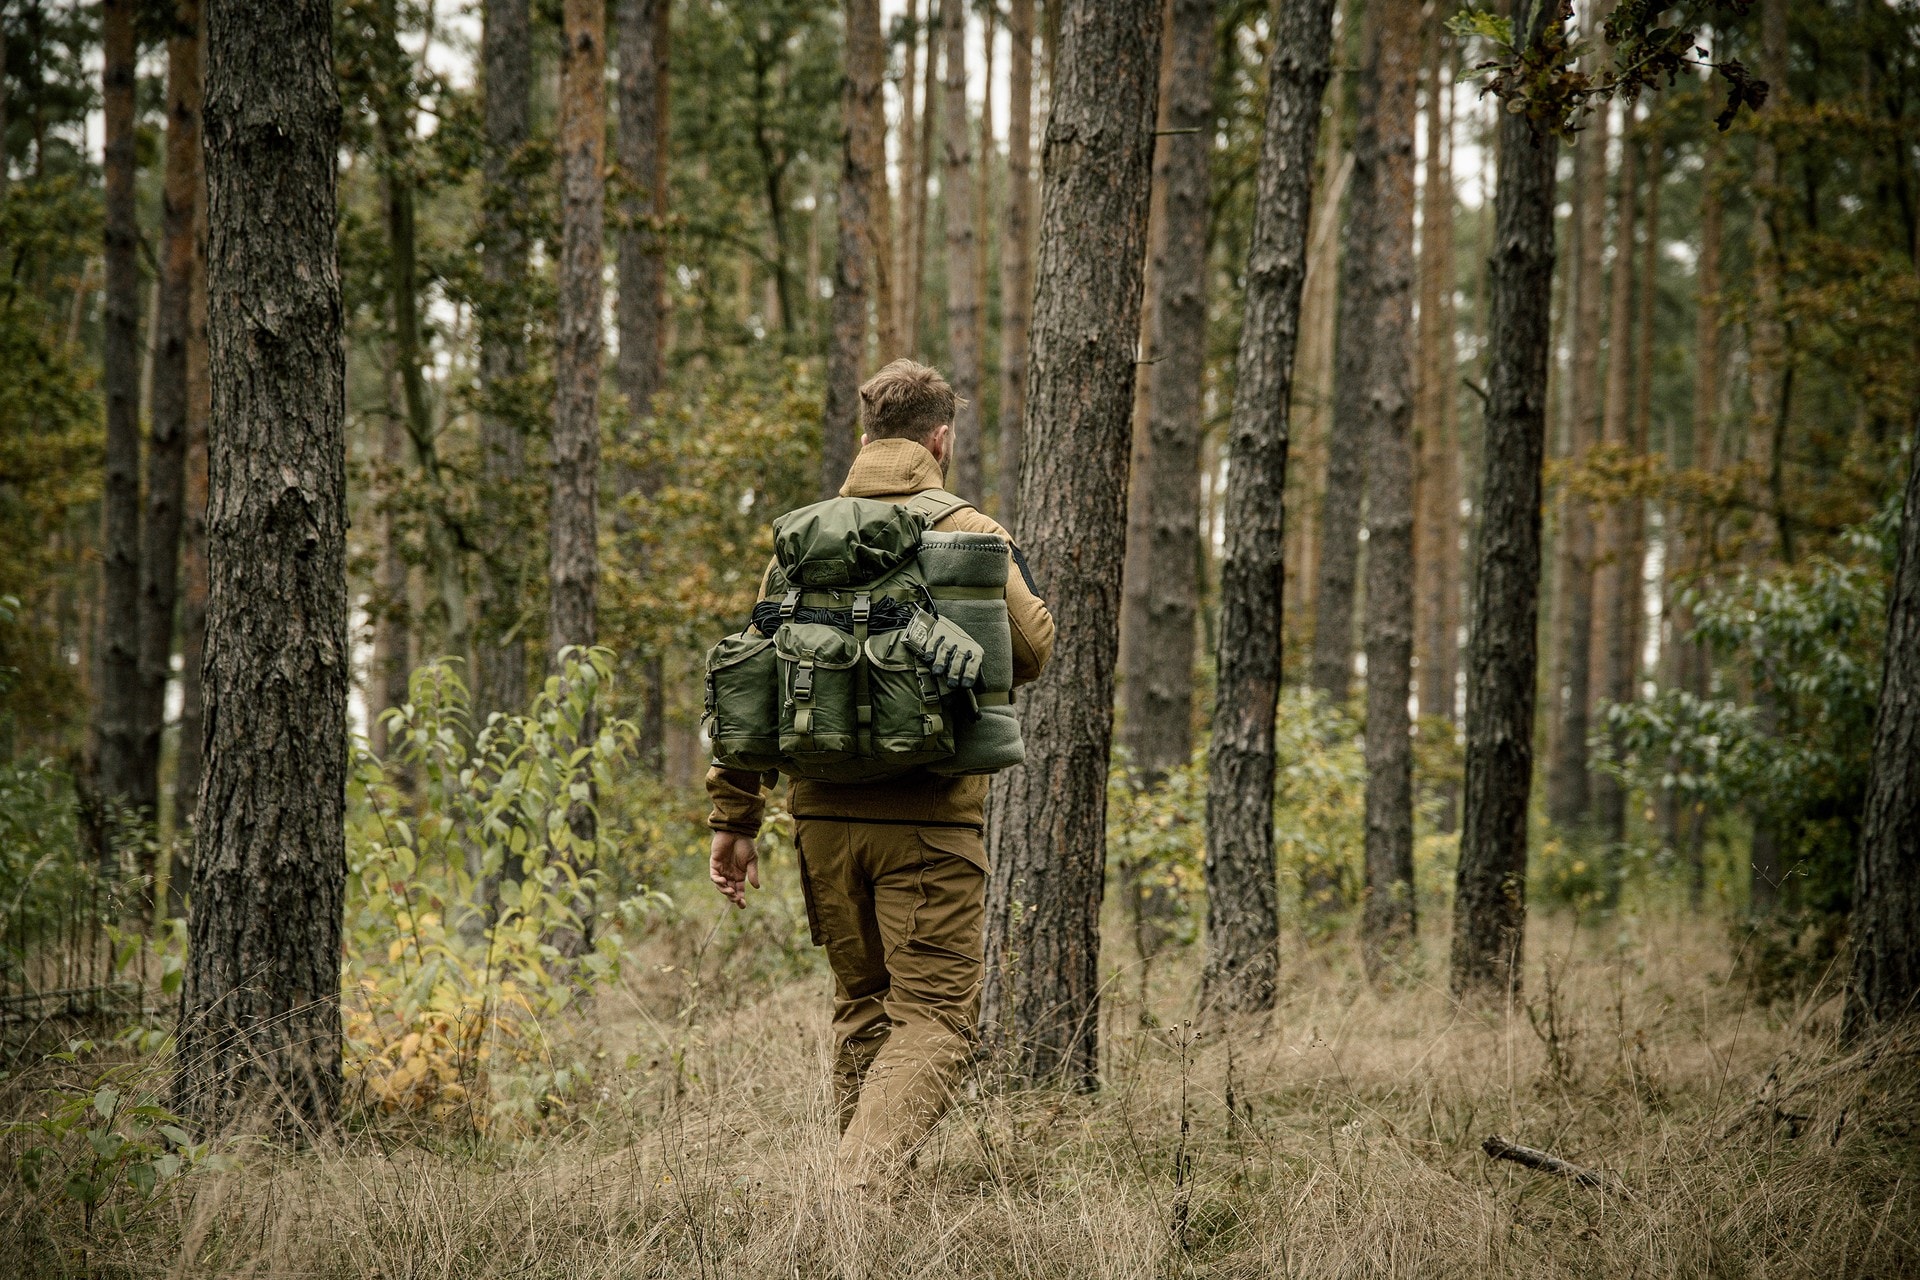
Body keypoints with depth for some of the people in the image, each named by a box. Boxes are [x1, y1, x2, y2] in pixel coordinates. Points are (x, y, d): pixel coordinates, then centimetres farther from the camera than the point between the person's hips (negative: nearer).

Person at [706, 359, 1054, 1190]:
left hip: (825, 810, 4)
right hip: (930, 812, -4)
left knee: (861, 1007, 19)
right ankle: (863, 1186, -22)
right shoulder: (969, 534, -2)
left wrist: (734, 817, 10)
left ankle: (859, 1184, 21)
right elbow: (1031, 651, -5)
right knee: (933, 1019, -3)